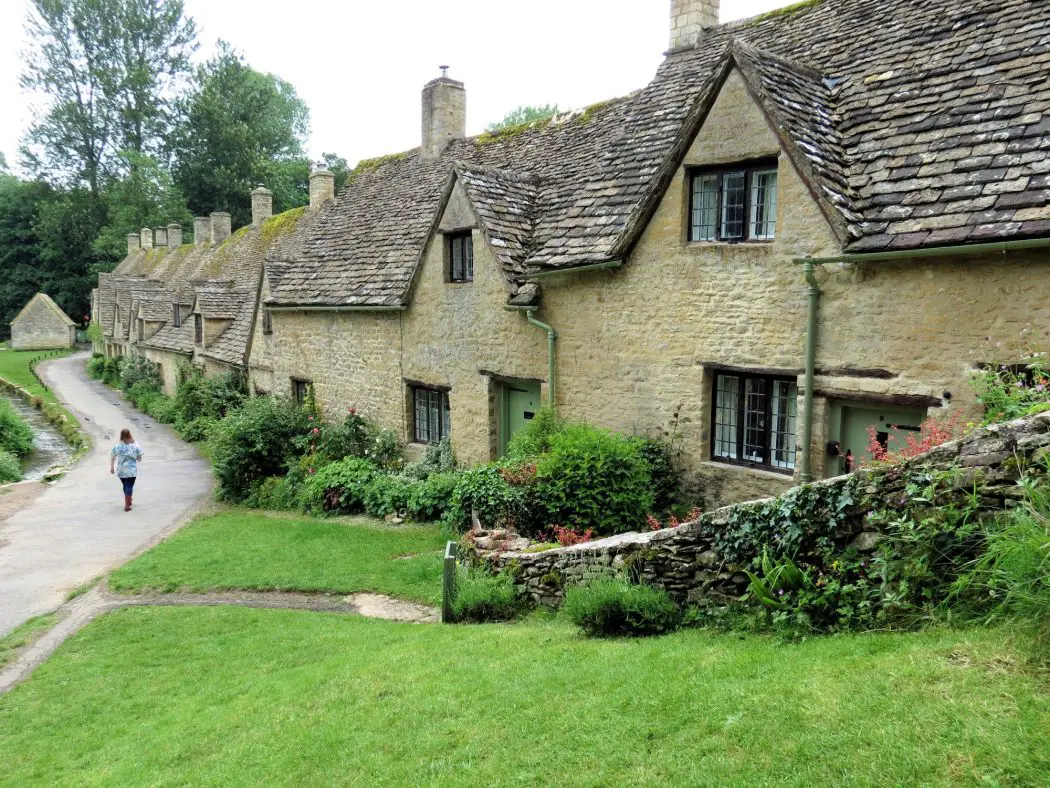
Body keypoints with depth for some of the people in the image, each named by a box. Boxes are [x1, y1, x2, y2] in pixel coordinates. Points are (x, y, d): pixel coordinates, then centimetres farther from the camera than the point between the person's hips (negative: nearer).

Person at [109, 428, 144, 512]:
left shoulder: (118, 446, -4)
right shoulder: (135, 445, -6)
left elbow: (112, 457, 0)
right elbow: (140, 456, 1)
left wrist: (111, 467, 10)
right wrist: (139, 460, 23)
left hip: (121, 470, 2)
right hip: (131, 470, -2)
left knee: (125, 485, 19)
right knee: (129, 486, 0)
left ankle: (128, 501, 36)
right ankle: (127, 505, -4)